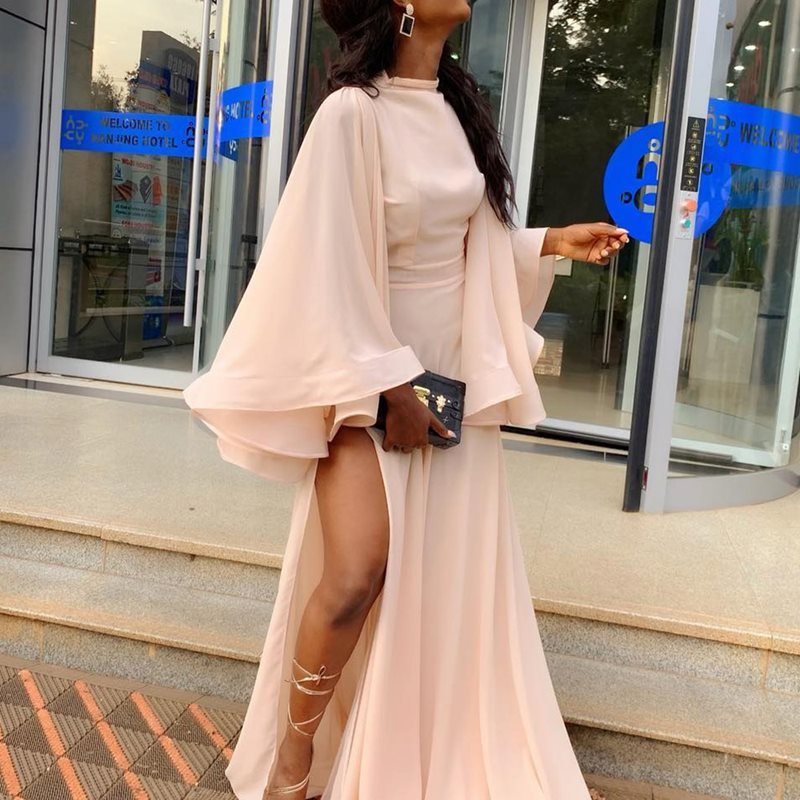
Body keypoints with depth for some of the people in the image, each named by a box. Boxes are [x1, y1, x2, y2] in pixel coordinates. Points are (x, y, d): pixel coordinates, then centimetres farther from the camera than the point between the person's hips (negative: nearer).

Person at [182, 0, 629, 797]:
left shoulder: (456, 109, 7)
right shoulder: (353, 112, -16)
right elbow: (329, 271, -17)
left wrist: (552, 243, 3)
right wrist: (389, 392, -15)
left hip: (453, 377, 7)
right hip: (372, 378, -7)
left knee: (451, 579, 11)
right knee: (359, 574, -15)